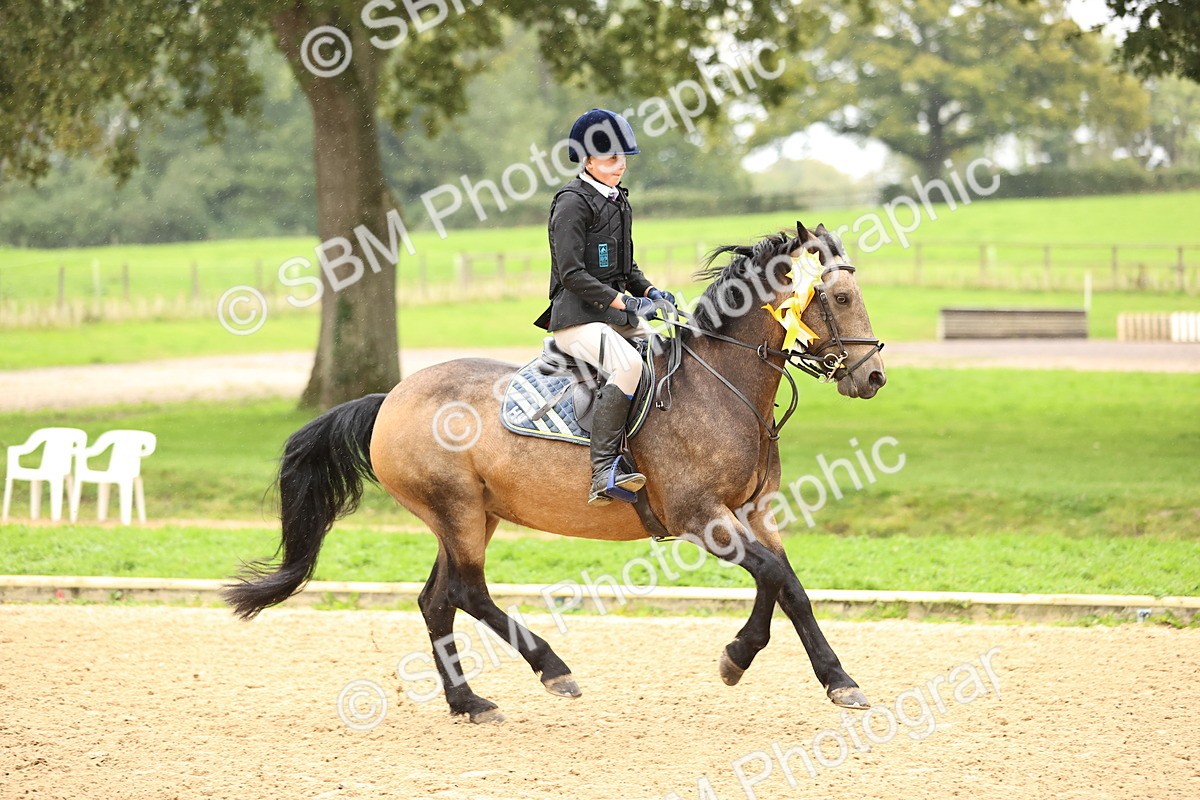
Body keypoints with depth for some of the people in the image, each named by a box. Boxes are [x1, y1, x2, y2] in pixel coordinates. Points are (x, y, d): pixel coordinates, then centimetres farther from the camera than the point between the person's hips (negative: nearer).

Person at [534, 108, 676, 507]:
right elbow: (572, 275, -18)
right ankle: (605, 470, -36)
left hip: (616, 314, 9)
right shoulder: (573, 202, -10)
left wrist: (649, 292, 6)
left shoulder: (618, 201, 18)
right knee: (628, 365, -32)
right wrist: (625, 302, -21)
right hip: (578, 317, -9)